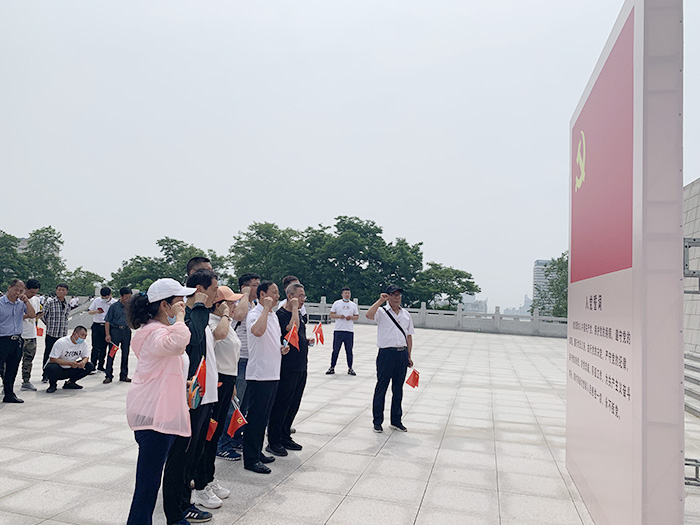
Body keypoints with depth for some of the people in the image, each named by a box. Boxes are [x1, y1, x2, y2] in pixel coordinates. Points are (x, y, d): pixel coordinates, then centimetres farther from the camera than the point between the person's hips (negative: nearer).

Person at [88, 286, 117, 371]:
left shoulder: (114, 302, -3)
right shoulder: (97, 300, 2)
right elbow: (89, 312, 9)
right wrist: (96, 311, -12)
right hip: (97, 326, 0)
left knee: (104, 348, 8)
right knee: (96, 347, -5)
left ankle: (100, 366, 19)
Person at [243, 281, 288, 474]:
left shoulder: (273, 315, 15)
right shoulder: (254, 314, -14)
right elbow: (258, 331, -37)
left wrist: (282, 348, 8)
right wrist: (266, 308, -28)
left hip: (272, 373, 9)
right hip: (259, 374, -9)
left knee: (264, 416, 16)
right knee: (255, 417, -1)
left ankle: (257, 452, 28)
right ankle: (250, 459, 8)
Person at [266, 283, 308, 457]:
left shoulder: (299, 314, 15)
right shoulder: (281, 314, -13)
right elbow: (291, 329, -30)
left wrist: (308, 341, 11)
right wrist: (294, 308, -23)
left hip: (300, 367, 9)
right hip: (287, 368, -9)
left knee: (294, 404, 15)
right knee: (281, 404, 0)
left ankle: (285, 437, 28)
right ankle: (273, 441, 11)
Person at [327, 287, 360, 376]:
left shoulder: (353, 305, 12)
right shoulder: (337, 303, 7)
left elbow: (357, 317, 14)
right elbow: (331, 315, 6)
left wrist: (351, 317, -7)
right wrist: (339, 316, -12)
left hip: (350, 331, 1)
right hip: (338, 330, -1)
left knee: (349, 350, 4)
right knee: (335, 350, 2)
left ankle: (350, 368, 12)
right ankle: (332, 368, 11)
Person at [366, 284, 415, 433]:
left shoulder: (406, 314, 12)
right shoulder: (382, 312, -3)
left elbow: (409, 336, 15)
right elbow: (369, 315, -26)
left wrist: (409, 356, 12)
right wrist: (380, 300, -22)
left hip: (402, 353, 5)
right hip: (386, 353, -5)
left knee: (398, 388, 13)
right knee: (381, 387, 2)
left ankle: (396, 420, 25)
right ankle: (377, 421, 14)